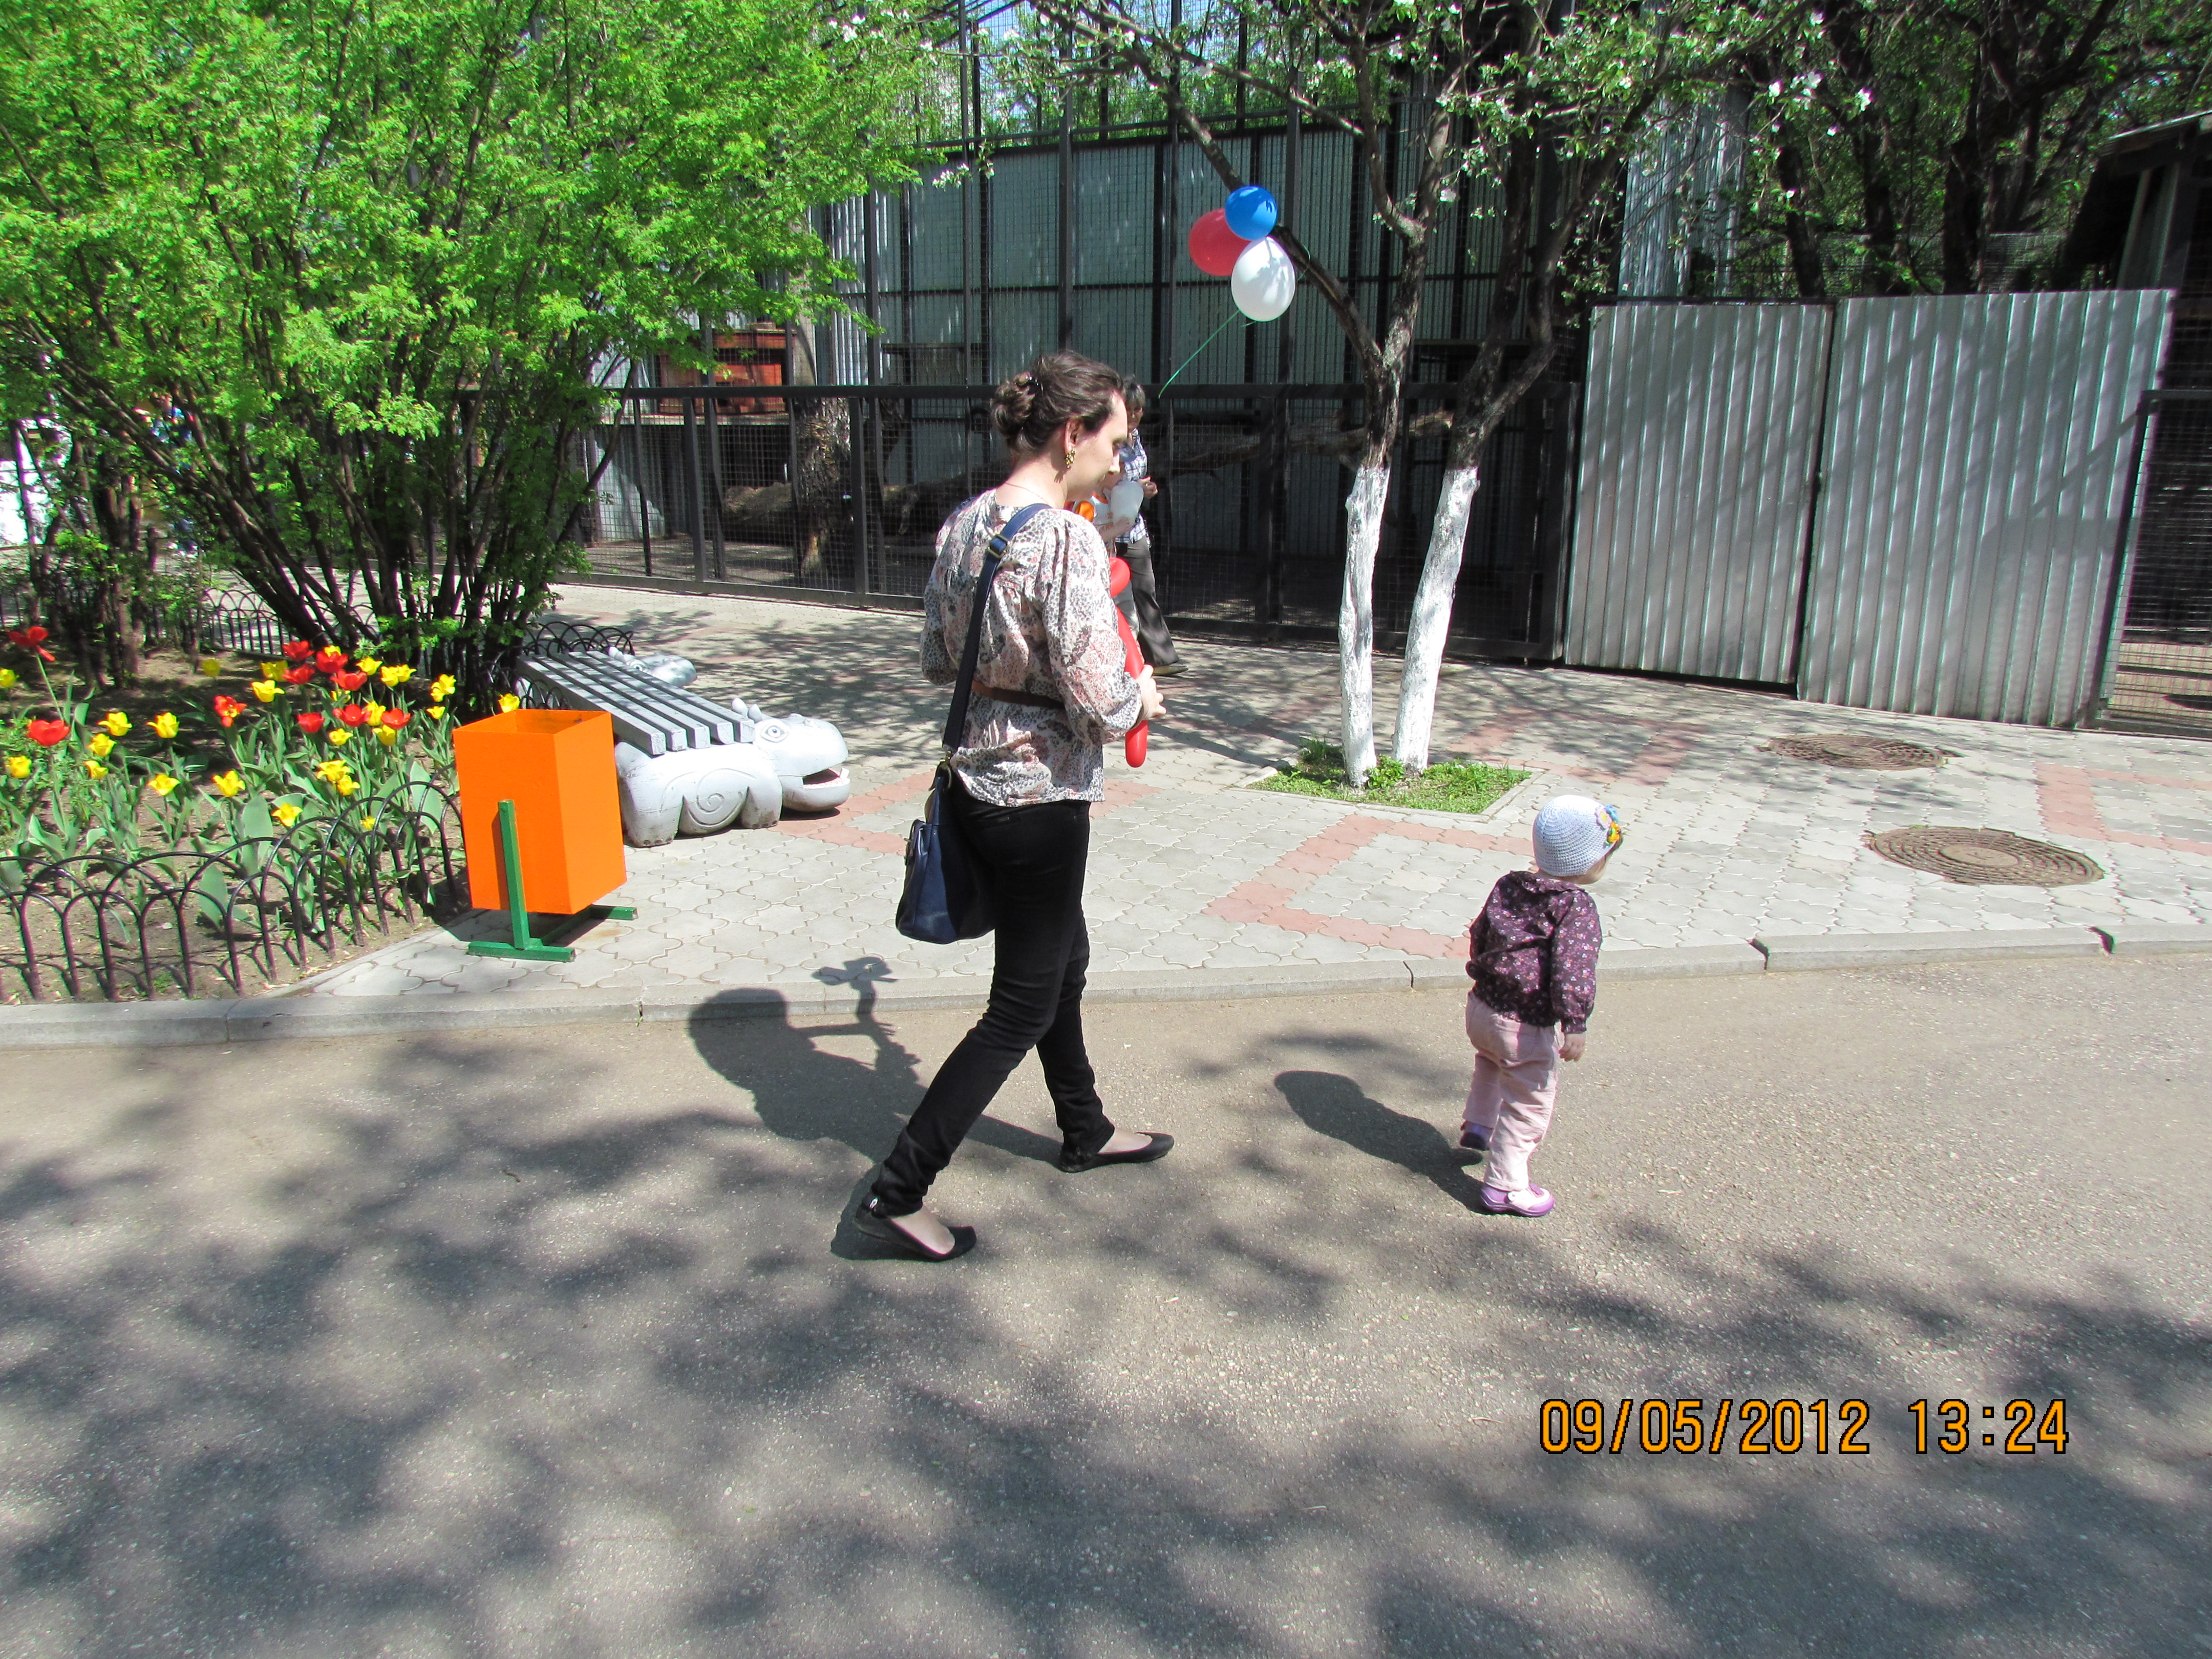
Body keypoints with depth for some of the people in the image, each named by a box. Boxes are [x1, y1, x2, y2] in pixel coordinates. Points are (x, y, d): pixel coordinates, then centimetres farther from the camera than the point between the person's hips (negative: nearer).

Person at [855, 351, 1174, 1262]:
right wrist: (1143, 696, -2)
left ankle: (1085, 1132, 46)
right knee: (1022, 1009, 5)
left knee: (1064, 960, 26)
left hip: (975, 781, 9)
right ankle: (897, 1192, 11)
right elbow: (1100, 702, -23)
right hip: (1041, 800, -9)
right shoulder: (1069, 540, -22)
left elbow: (937, 661, 13)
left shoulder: (962, 524, 4)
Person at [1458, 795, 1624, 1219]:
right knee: (1529, 1105, 11)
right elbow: (1573, 972, -29)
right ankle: (1504, 1186, 21)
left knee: (1491, 1062, 40)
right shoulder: (1576, 908, -20)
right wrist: (1575, 1026, -24)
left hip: (1480, 1008, 8)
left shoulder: (1508, 885, 2)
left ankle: (1478, 1125, 46)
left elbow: (1478, 936, 13)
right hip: (1526, 1030, -7)